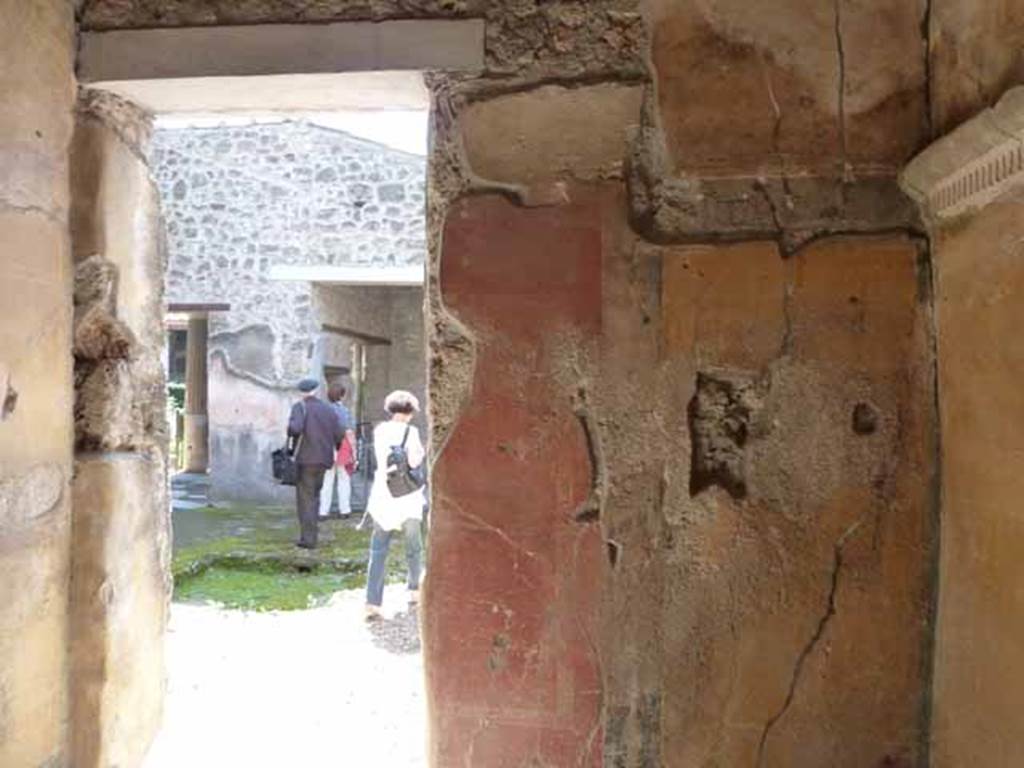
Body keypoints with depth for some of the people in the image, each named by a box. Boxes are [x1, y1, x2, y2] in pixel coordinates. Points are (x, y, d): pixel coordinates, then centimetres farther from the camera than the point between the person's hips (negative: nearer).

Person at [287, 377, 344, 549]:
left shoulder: (300, 407, -6)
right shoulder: (329, 409, 9)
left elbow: (296, 428, -23)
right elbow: (339, 434, 3)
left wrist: (289, 428, -1)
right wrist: (335, 447, 21)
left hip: (306, 459, -5)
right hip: (323, 459, 5)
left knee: (305, 498, -1)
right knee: (314, 496, 18)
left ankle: (308, 538, -4)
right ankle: (311, 534, 19)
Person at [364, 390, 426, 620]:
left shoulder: (379, 430, 5)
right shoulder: (410, 432, -10)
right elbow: (414, 462, -16)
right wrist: (422, 453, 3)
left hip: (382, 494, 3)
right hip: (407, 497, -3)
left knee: (378, 550, 2)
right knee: (413, 547, 18)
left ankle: (372, 603, -7)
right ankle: (414, 590, 32)